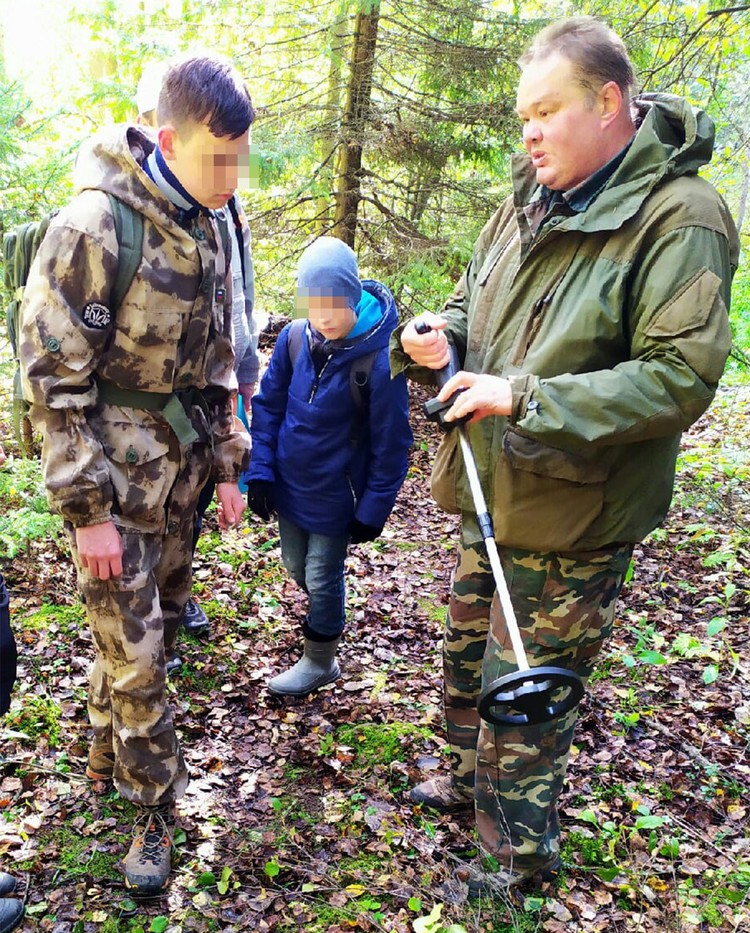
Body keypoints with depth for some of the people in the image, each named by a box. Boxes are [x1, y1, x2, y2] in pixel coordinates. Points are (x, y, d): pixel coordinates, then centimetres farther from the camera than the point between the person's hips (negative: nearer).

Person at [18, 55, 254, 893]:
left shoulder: (206, 232, 6)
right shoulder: (94, 227, -17)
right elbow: (53, 378, -16)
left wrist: (226, 464, 12)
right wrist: (88, 510, -16)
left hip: (179, 475, 7)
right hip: (114, 479, -7)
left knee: (150, 627, 18)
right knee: (135, 653, 2)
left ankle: (107, 758, 41)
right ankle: (154, 813, 21)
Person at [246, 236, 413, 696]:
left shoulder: (378, 360, -23)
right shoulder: (294, 338, -10)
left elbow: (390, 444, -15)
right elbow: (269, 405, 3)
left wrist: (373, 510, -12)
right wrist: (260, 470, -2)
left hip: (334, 496, -5)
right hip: (288, 484, 5)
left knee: (322, 578, 9)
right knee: (297, 568, 22)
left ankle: (319, 662, 32)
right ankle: (327, 616, 52)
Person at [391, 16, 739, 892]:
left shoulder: (681, 219, -18)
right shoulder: (529, 202, 6)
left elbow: (681, 377, -25)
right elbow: (472, 305, 18)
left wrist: (523, 397, -28)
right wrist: (438, 336, -6)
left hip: (571, 522, -7)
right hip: (490, 497, 8)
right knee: (468, 653, 25)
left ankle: (517, 860, 31)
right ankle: (469, 777, 52)